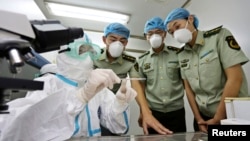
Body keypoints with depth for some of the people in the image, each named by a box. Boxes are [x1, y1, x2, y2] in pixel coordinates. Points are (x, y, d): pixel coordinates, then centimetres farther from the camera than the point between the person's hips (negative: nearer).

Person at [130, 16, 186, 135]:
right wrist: (145, 113, 0)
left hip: (176, 112, 0)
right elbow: (139, 87, 4)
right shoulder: (141, 60, 3)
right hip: (152, 112, 1)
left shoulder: (178, 54, 1)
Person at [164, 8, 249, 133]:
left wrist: (217, 120, -14)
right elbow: (188, 87, 5)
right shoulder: (181, 55, 3)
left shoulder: (219, 35, -11)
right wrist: (198, 119, -2)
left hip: (232, 115, -4)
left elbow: (235, 78, -17)